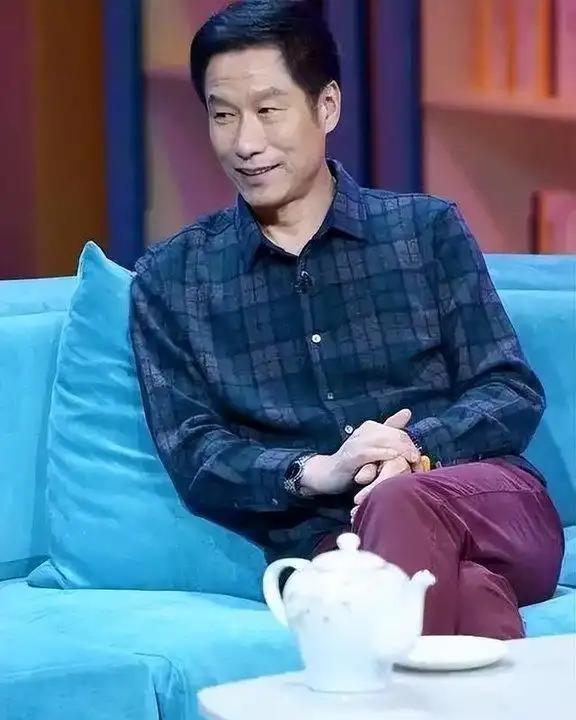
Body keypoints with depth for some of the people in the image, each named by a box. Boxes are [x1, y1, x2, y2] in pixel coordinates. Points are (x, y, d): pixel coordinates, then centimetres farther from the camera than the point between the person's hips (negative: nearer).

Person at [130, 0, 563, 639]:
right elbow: (191, 457, 6)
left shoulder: (428, 229, 15)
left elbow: (514, 394, 9)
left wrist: (416, 448, -14)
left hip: (495, 510, 1)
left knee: (400, 505, -38)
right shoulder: (169, 281, 15)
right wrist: (317, 471, -14)